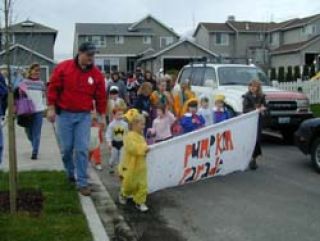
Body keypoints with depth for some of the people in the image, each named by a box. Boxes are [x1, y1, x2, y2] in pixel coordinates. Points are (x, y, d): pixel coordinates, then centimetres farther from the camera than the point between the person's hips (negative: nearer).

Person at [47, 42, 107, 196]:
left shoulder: (96, 74, -1)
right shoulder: (63, 68, -5)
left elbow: (101, 96, 5)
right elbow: (53, 88, -2)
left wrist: (102, 116, 5)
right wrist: (51, 108, -5)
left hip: (84, 116, 1)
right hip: (64, 114, -1)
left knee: (82, 149, -5)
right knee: (66, 147, 5)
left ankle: (82, 183, 1)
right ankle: (70, 172, 33)